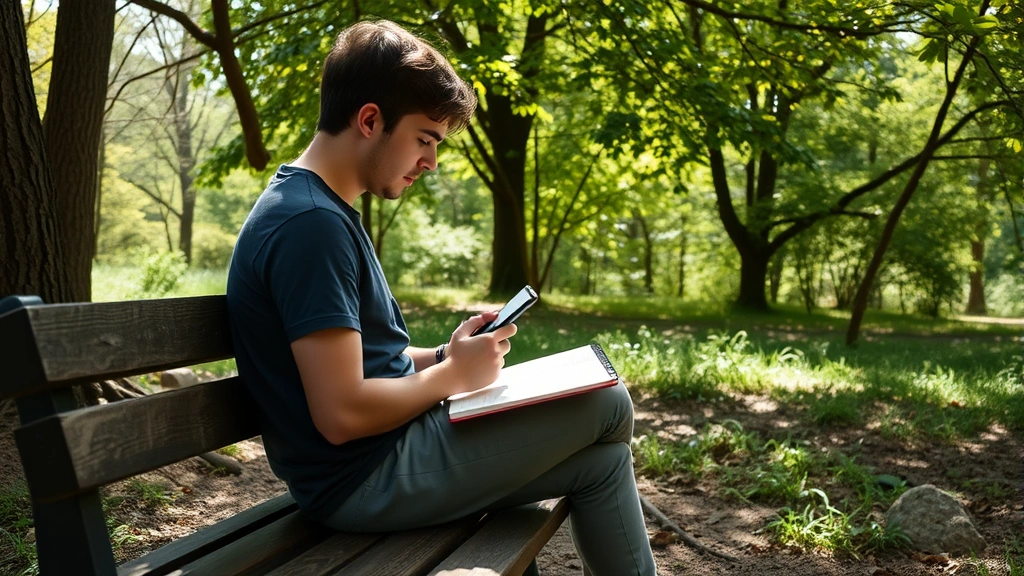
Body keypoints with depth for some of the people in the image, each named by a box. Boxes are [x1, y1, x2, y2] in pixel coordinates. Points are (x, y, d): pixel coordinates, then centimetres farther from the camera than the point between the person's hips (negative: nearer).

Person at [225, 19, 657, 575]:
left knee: (600, 457, 13)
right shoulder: (310, 223, -22)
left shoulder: (315, 208, 10)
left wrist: (442, 355, 3)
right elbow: (342, 413, -26)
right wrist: (451, 374, -12)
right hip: (368, 477, -10)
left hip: (383, 452, 10)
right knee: (606, 403, -3)